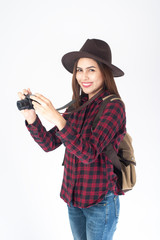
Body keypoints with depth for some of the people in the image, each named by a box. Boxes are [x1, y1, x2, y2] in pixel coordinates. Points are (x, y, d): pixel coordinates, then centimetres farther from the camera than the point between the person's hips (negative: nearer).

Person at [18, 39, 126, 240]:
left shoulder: (113, 106, -16)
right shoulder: (77, 106, 3)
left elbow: (89, 153, -26)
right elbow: (49, 143, 0)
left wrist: (57, 119, -36)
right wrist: (31, 117, -16)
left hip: (100, 201, -6)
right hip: (73, 198, 6)